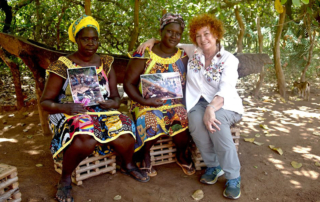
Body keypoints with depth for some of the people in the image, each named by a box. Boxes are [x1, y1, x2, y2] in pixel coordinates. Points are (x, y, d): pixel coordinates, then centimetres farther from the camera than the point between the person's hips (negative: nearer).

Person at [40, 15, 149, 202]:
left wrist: (113, 103, -14)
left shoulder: (106, 64, 9)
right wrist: (65, 107, -23)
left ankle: (129, 165, 12)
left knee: (125, 136, -24)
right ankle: (65, 178, -8)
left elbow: (116, 97, 11)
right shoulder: (63, 65, -3)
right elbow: (45, 102, -2)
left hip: (102, 110, 4)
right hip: (71, 114, -3)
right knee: (85, 140, -37)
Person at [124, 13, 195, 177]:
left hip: (174, 102, 3)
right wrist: (144, 101, -21)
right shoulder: (144, 56, -6)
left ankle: (182, 155, 4)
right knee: (152, 121, -32)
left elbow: (188, 84, 8)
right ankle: (145, 156, 0)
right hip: (146, 103, -3)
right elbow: (128, 83, -7)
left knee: (185, 118, -26)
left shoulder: (183, 57, 6)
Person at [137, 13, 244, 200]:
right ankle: (214, 165, -11)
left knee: (216, 121, -37)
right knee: (196, 121, -34)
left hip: (224, 104, -2)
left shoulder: (229, 60, -5)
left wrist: (211, 108, -39)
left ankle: (233, 177, -23)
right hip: (199, 102, 3)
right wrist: (153, 41, 0)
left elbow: (226, 90, -21)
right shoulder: (193, 51, 6)